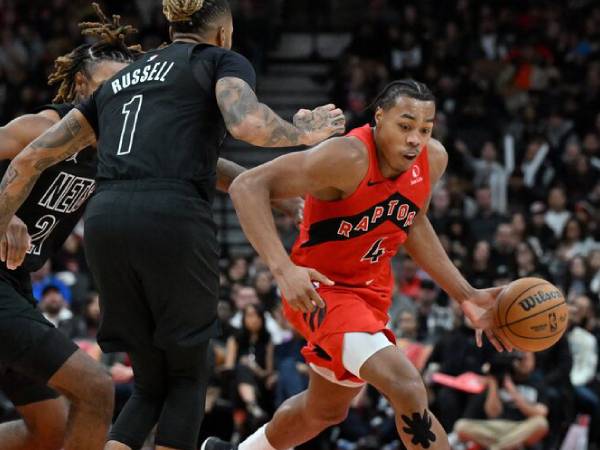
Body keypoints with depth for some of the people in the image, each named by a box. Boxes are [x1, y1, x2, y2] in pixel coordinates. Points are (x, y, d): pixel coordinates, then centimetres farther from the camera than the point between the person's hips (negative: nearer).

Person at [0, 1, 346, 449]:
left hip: (104, 221, 5)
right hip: (174, 218, -5)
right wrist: (305, 132, 8)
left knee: (152, 385, 16)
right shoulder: (222, 62, 13)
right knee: (188, 377, 13)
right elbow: (247, 123, -11)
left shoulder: (120, 80, 28)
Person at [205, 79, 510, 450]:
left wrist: (466, 295, 7)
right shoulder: (348, 158, -30)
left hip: (371, 292, 8)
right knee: (407, 387, -28)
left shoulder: (433, 159, -8)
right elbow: (248, 187, -33)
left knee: (326, 411, 25)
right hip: (320, 288, -8)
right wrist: (283, 269, -44)